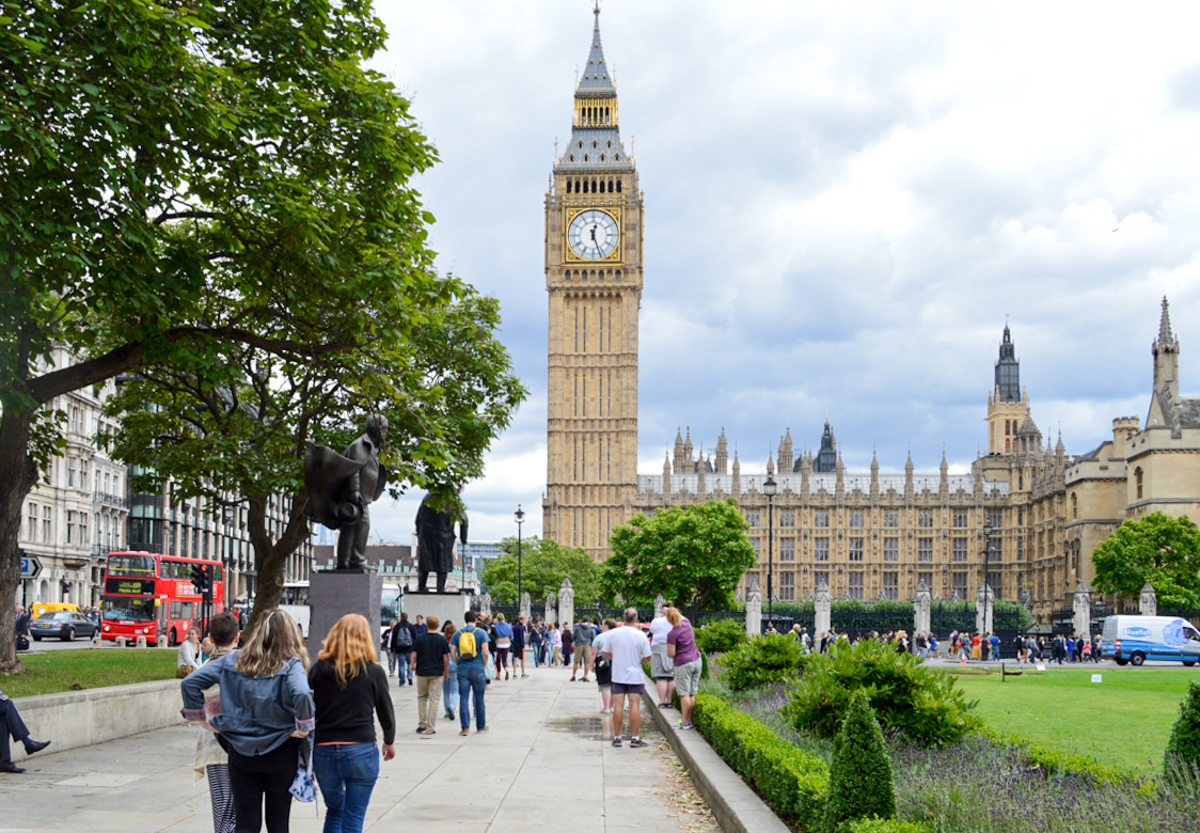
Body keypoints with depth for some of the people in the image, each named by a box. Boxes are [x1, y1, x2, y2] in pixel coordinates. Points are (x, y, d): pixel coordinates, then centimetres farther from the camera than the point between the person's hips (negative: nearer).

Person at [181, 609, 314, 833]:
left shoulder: (233, 660, 2)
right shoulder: (290, 664, -10)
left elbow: (189, 683, 0)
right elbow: (301, 694, -30)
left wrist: (200, 718, 6)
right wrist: (303, 727, -16)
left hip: (240, 753, 2)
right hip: (280, 755, -2)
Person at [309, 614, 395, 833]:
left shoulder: (318, 669, 2)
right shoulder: (374, 672, -3)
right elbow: (386, 713, 5)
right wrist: (389, 742, 24)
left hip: (324, 751, 2)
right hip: (361, 752, -2)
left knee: (334, 811, 22)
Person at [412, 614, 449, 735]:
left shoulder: (420, 638, -2)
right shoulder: (442, 639, -5)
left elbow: (414, 654, 0)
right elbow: (446, 657, -3)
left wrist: (413, 665, 18)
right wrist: (446, 671, 9)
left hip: (422, 672, 1)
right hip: (437, 672, -1)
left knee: (422, 698, 17)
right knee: (433, 700, 2)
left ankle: (421, 724, 13)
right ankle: (430, 728, 1)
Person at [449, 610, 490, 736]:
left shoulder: (458, 634, 4)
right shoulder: (481, 633, -2)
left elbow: (452, 653, -1)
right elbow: (485, 653, -9)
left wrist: (458, 664, 11)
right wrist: (484, 666, 5)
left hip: (462, 669, 1)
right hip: (478, 669, -1)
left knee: (463, 698, 2)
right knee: (479, 698, 11)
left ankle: (465, 728, -4)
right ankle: (481, 726, 22)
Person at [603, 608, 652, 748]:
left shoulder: (614, 633, -2)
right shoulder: (641, 635, -9)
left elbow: (606, 654, 5)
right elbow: (647, 657, -6)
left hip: (618, 675, 2)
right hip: (635, 676, -2)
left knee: (618, 705, 4)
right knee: (635, 705, 0)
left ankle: (617, 737, 7)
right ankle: (635, 738, 0)